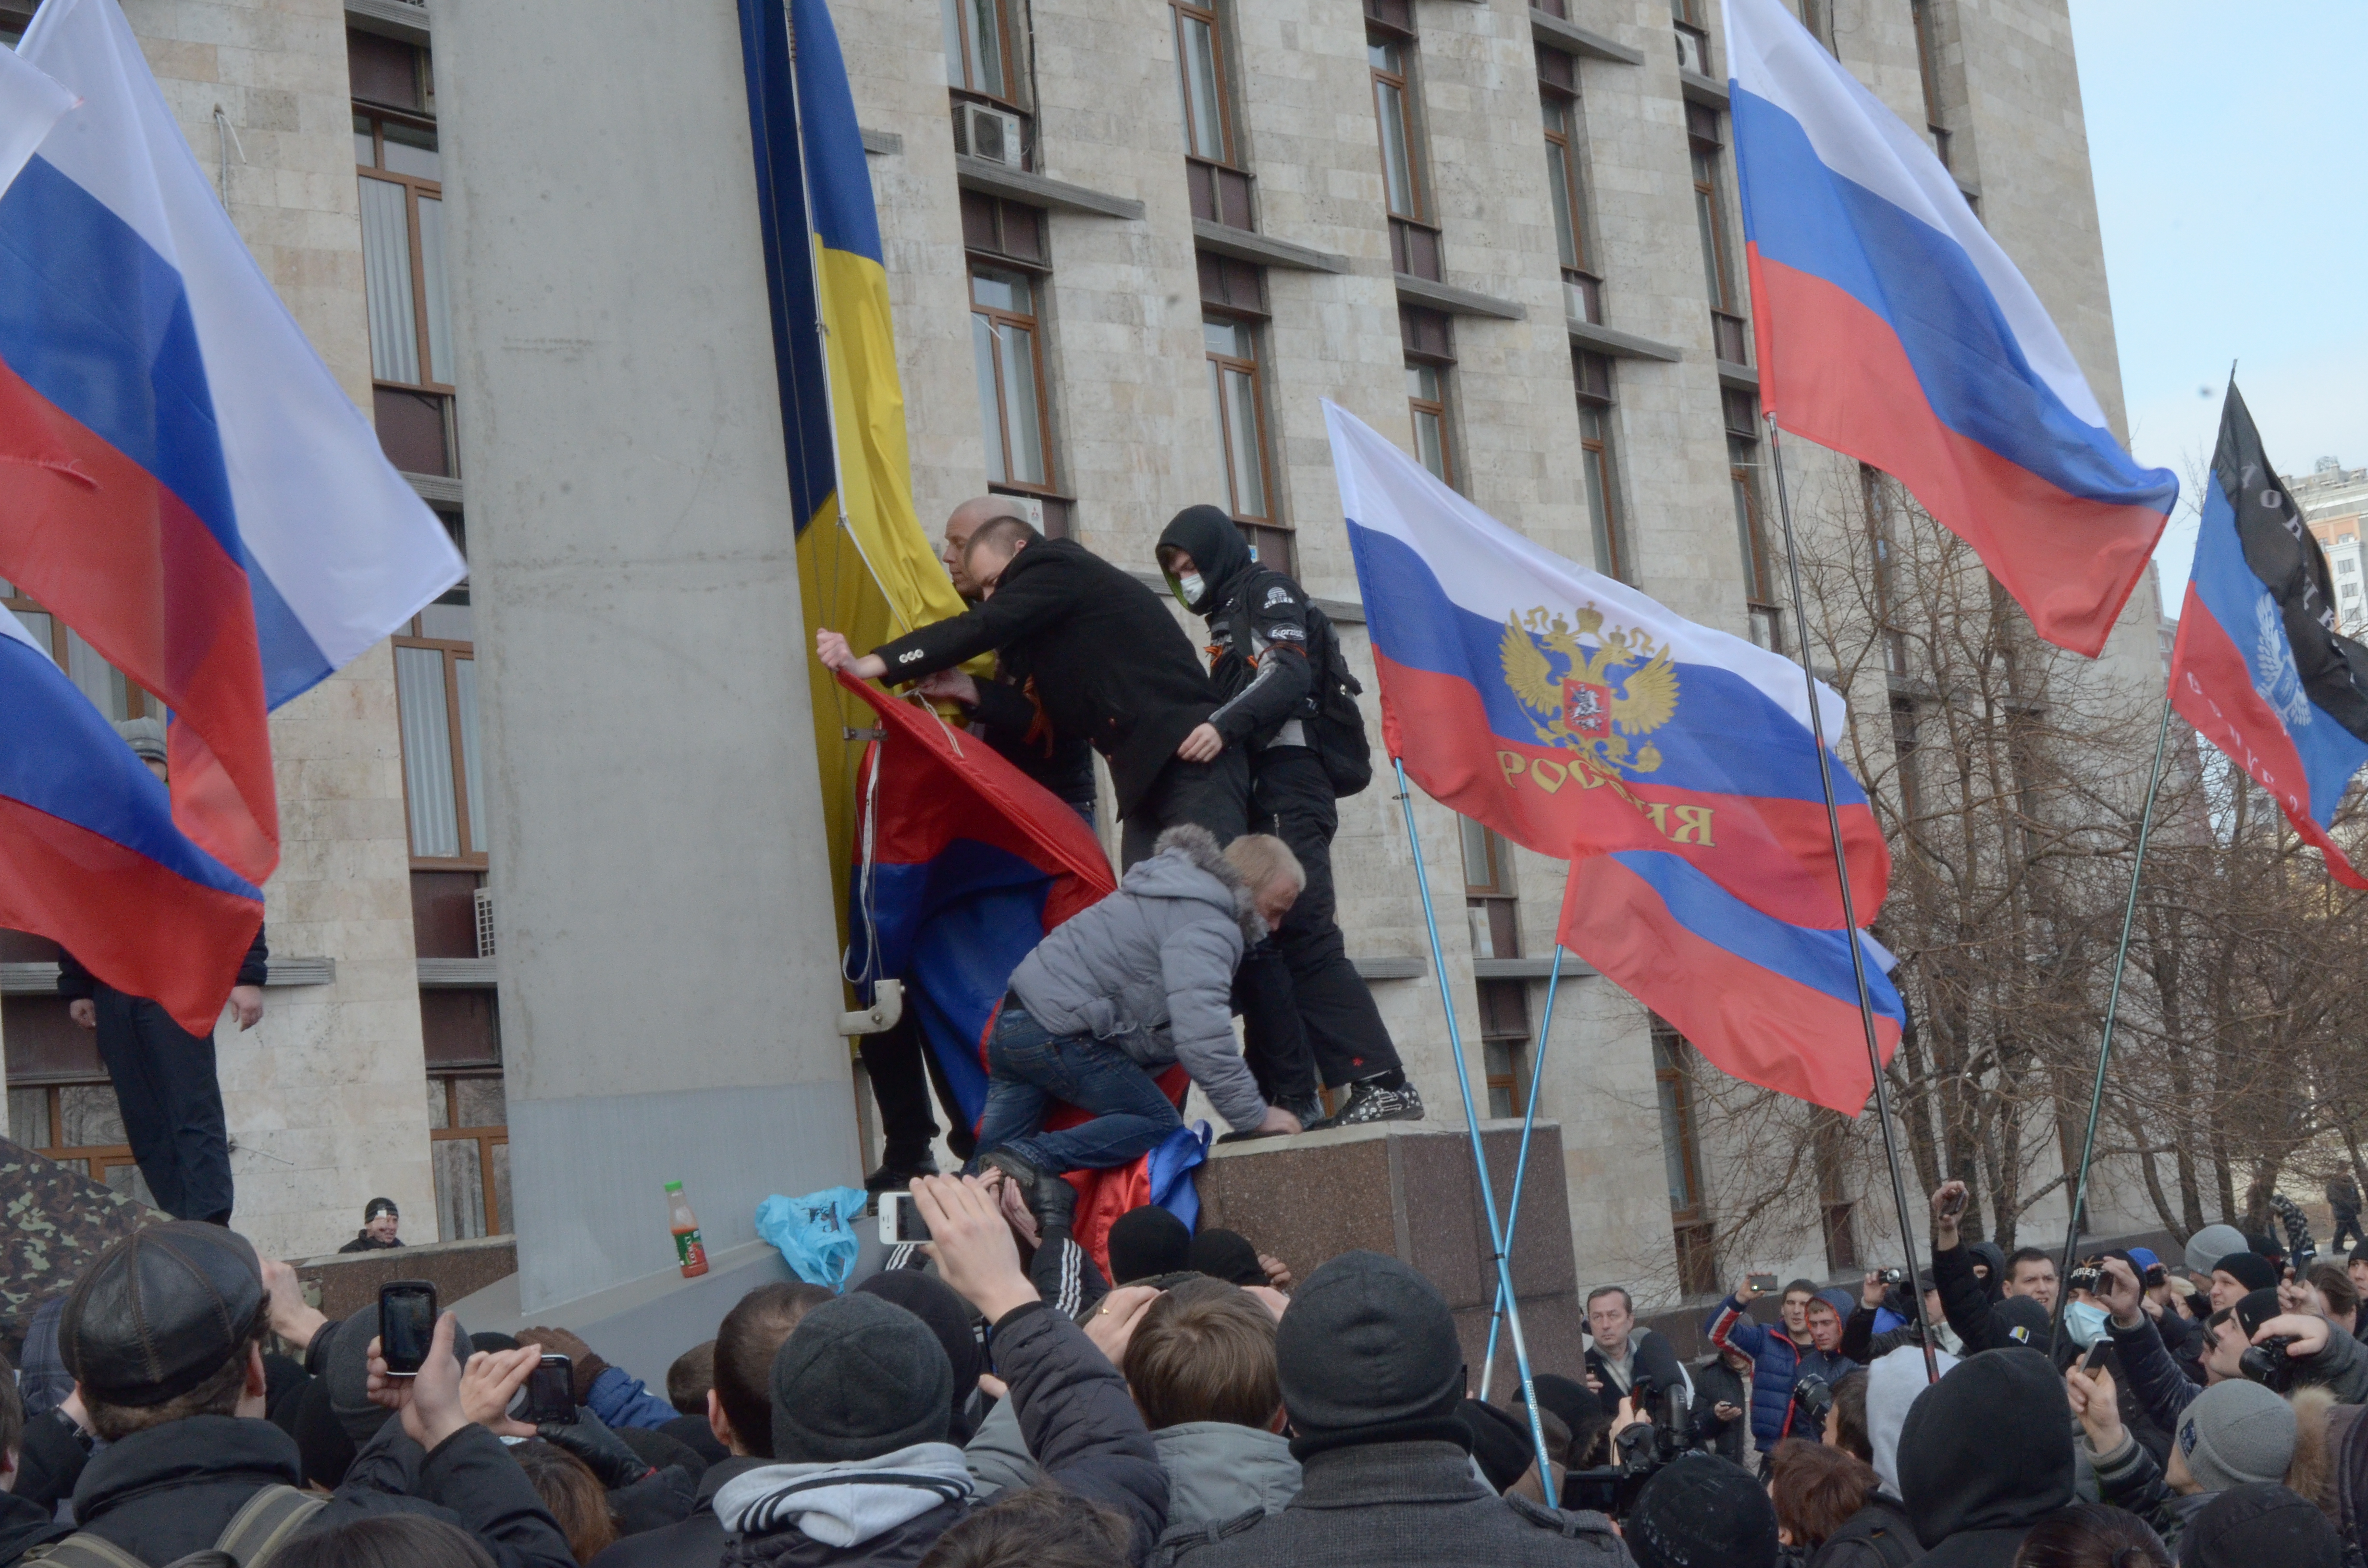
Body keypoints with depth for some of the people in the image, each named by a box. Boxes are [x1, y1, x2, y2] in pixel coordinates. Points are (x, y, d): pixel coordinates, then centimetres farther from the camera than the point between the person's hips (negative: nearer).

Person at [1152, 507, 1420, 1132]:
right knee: (1259, 944, 2)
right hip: (1260, 797, 10)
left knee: (1303, 934, -18)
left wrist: (1224, 726, -27)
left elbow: (1290, 672, -15)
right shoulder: (1231, 619, 30)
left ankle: (1382, 1083, -23)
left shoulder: (1266, 591, 3)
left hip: (1287, 786, -10)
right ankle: (1288, 1101, 0)